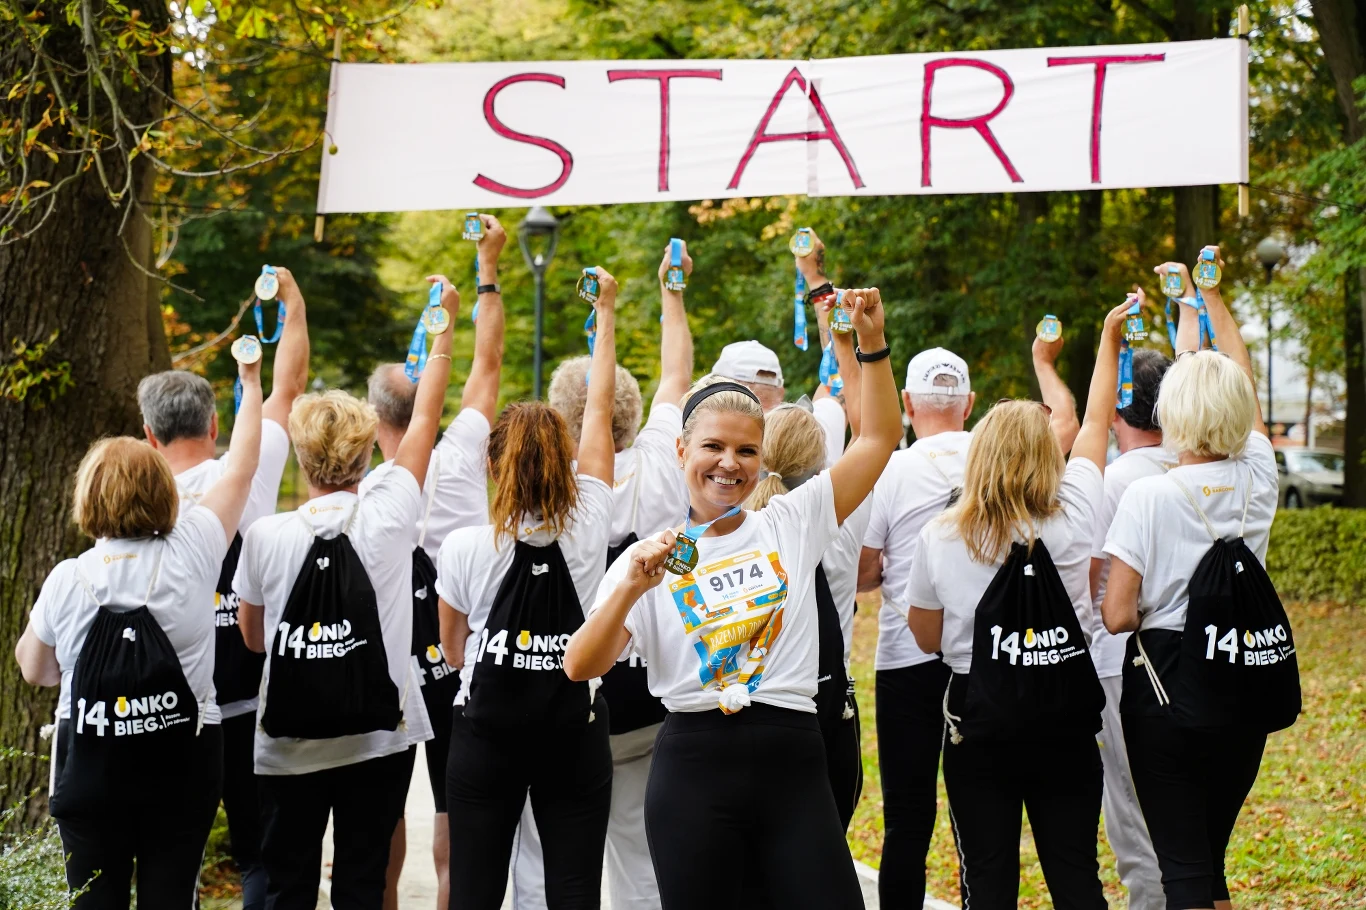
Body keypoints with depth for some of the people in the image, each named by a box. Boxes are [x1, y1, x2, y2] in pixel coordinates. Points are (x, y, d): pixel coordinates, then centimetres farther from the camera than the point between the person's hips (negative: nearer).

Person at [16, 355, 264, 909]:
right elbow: (242, 466, 5)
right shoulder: (191, 554, -10)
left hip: (89, 769, 0)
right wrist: (251, 381, 19)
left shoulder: (66, 582, -8)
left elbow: (33, 670, 9)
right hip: (182, 766, 0)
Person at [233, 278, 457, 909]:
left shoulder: (266, 537, -9)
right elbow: (425, 417, 3)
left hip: (288, 745, 0)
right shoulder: (388, 518, -9)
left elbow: (253, 637, 6)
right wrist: (442, 325, 14)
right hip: (378, 739, 0)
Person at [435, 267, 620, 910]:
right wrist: (605, 311, 15)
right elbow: (599, 408, 4)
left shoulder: (464, 549, -10)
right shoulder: (588, 529, -8)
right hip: (575, 733, 1)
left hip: (486, 733, -1)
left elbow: (454, 649, 6)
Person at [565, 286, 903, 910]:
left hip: (791, 762, 1)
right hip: (693, 766, -1)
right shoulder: (647, 557, 5)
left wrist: (873, 342, -1)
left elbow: (879, 437, 9)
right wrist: (630, 590, -18)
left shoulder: (793, 525, 9)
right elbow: (580, 667, -4)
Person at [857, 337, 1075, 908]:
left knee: (909, 816, 4)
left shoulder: (892, 471, -8)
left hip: (909, 657, -2)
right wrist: (1043, 361, 34)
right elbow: (1065, 425, 20)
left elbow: (862, 573, -4)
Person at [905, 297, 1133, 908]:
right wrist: (1110, 336, 20)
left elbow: (928, 638, 4)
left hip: (980, 732, -1)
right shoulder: (1071, 521, -7)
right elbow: (1096, 423, 8)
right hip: (1067, 727, 1)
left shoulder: (940, 539, -9)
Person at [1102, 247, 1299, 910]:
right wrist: (1209, 297, 29)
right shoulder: (1258, 478, -1)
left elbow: (1116, 615, -15)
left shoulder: (1148, 496, -14)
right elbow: (1241, 378, 17)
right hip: (1248, 694, 5)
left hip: (1167, 688, -5)